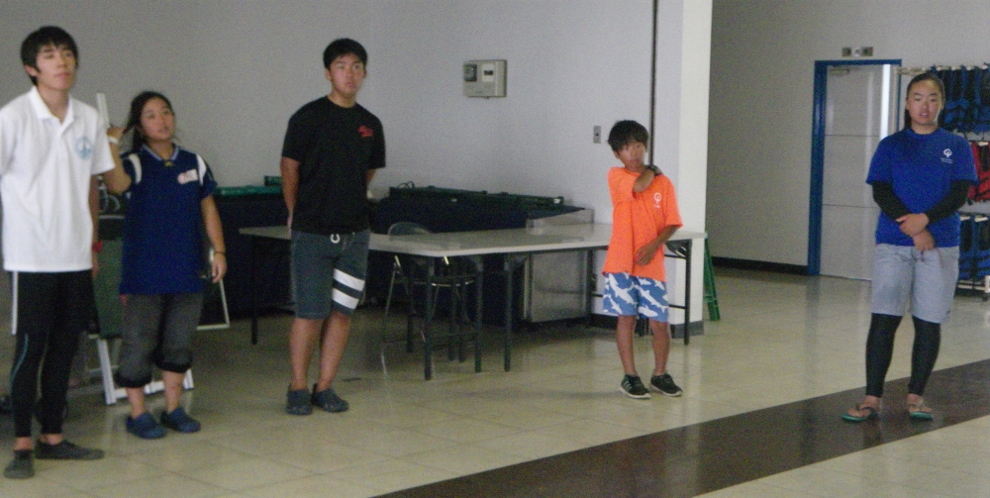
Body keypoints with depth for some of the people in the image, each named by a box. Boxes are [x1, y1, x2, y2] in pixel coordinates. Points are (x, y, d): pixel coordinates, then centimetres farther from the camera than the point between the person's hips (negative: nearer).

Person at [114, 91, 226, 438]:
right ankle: (137, 413, 12)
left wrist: (219, 251, 6)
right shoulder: (133, 165, -3)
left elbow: (208, 209, 12)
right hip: (144, 272, -4)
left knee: (179, 341, 12)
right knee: (139, 342, 0)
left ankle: (173, 408, 24)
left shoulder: (194, 163, 9)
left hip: (187, 270, 4)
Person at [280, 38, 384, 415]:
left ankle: (324, 387, 16)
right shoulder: (309, 117, -6)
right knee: (310, 313, -3)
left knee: (342, 312, 5)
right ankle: (297, 388, 11)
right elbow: (289, 169, 2)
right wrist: (299, 214, 10)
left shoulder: (370, 125, 9)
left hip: (355, 232, 4)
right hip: (312, 233, -4)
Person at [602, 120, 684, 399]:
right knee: (626, 317, 2)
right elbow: (639, 185, -21)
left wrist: (654, 245, -13)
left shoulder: (663, 183, 5)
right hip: (622, 262, -2)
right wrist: (650, 171, 0)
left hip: (652, 264, 2)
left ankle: (660, 374, 21)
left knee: (660, 322, 2)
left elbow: (672, 223, 2)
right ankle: (630, 377, 14)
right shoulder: (616, 176, -1)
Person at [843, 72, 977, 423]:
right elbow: (881, 192, -2)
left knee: (929, 323, 4)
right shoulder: (891, 145, 7)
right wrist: (912, 229, -14)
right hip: (893, 245, 0)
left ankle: (916, 396, 15)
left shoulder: (956, 146, 7)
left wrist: (926, 218, -18)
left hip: (940, 246, 1)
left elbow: (960, 193, -2)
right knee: (883, 320, -5)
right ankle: (872, 399, -2)